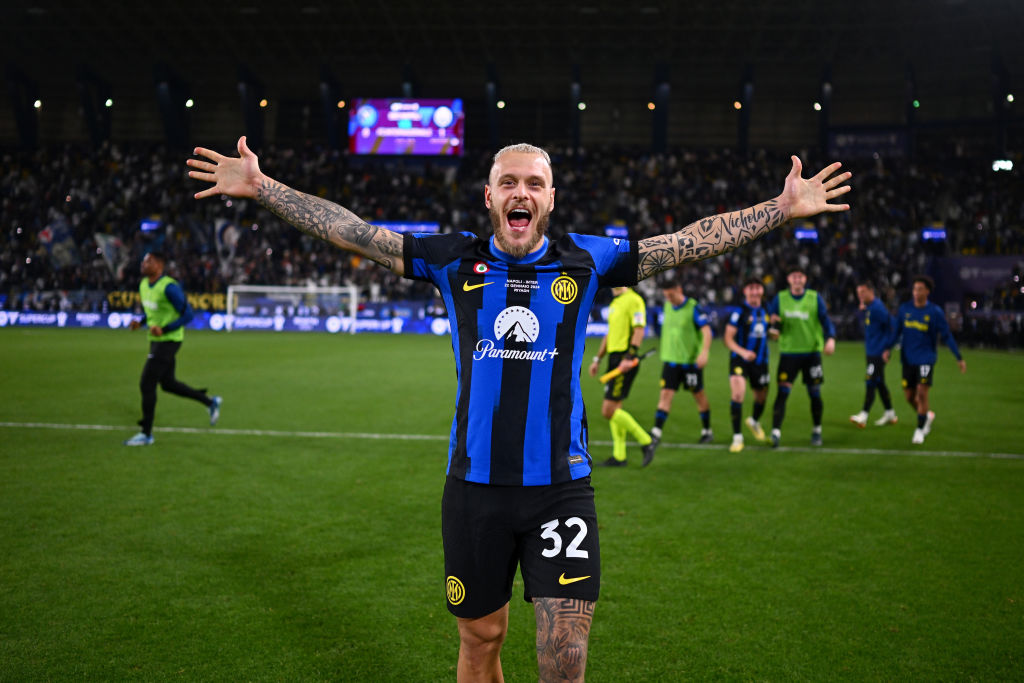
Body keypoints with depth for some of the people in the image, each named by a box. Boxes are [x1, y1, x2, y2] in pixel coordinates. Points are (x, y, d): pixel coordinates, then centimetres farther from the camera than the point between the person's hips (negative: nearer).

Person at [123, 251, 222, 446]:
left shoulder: (169, 287, -20)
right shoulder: (144, 285, 7)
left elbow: (188, 314, -19)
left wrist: (164, 330, -26)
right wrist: (140, 322, 2)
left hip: (168, 340, -9)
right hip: (156, 340, 9)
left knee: (146, 384, -8)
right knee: (167, 383, 17)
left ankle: (146, 434, 3)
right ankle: (210, 402, 31)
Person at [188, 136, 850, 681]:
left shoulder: (586, 259, 1)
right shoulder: (455, 260, 2)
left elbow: (690, 241, 2)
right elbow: (353, 231, 3)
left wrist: (784, 208, -2)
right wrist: (260, 186, 1)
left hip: (561, 486, -1)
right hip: (475, 486, 1)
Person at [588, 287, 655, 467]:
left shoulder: (633, 300, -10)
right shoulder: (614, 303, 19)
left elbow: (639, 330, -18)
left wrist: (629, 357, -26)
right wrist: (597, 359, 24)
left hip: (625, 361, -9)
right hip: (614, 358, 9)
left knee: (609, 410, -11)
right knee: (614, 409, 10)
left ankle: (646, 441, 1)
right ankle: (619, 456, 16)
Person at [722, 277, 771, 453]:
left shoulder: (766, 310, 5)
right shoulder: (739, 311, -12)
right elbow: (728, 339, -16)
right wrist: (742, 352, -31)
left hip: (760, 360, 5)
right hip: (739, 359, -5)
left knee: (761, 397, 16)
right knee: (737, 394, -22)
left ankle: (754, 421, 50)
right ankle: (737, 437, -10)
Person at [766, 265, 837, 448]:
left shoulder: (815, 298, 0)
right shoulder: (780, 298, 3)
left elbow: (826, 320, -3)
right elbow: (770, 317, 8)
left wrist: (830, 339, -20)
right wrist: (773, 325, -16)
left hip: (811, 352, 0)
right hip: (788, 352, 0)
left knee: (814, 394, 6)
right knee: (782, 392, -12)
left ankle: (817, 431, 26)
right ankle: (775, 432, -13)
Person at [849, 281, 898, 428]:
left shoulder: (877, 307, -17)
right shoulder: (868, 308, 12)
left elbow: (892, 326, -19)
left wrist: (887, 348, -19)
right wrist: (862, 309, 9)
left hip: (878, 354, -10)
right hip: (871, 353, 10)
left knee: (870, 382, -11)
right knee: (879, 383, 15)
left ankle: (863, 416, -12)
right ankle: (890, 414, 24)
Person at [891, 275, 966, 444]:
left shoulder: (935, 312, -7)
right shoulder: (904, 309, 2)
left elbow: (947, 336, -2)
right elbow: (897, 332, 12)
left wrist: (959, 358, -3)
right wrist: (888, 348, -1)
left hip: (926, 358, -4)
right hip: (908, 359, 4)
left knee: (922, 393, -13)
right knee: (909, 395, 8)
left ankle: (920, 430, 0)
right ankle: (928, 415, 37)